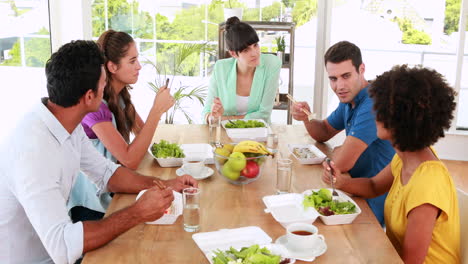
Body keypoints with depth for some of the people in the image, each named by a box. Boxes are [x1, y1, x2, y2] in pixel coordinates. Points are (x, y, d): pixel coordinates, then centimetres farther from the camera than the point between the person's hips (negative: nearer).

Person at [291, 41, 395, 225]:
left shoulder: (372, 105, -28)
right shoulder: (349, 98, 5)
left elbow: (342, 163, -30)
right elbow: (324, 133, 17)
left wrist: (337, 151, -5)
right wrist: (307, 118, -4)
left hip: (373, 203, -8)